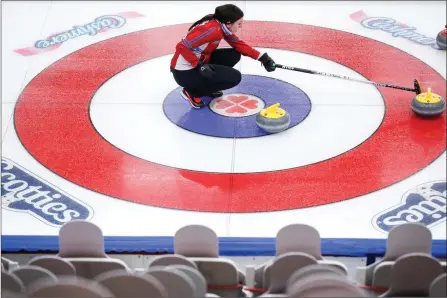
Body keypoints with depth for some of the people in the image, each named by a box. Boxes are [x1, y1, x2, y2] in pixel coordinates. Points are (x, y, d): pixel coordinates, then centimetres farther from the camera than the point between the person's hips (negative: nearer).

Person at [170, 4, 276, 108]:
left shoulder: (221, 25, 0)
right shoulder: (212, 29, -27)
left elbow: (238, 44, 11)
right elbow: (182, 46, -30)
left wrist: (262, 57, 4)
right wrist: (199, 65, -29)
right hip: (185, 72, -9)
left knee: (234, 55, 7)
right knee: (235, 77, -14)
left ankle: (207, 85, 15)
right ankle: (192, 92, -3)